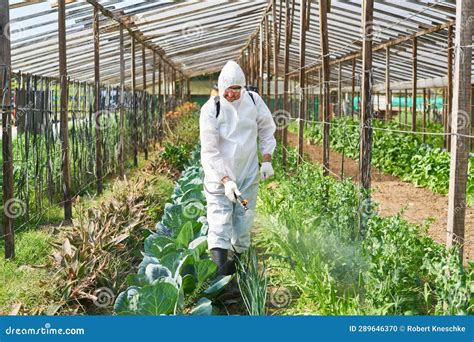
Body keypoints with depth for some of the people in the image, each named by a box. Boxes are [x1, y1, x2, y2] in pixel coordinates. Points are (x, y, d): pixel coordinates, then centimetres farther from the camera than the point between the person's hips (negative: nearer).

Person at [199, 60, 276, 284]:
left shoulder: (253, 101, -2)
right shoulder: (211, 109, -15)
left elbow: (266, 129, 14)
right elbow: (210, 150, -15)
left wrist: (267, 160, 5)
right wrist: (225, 180, -23)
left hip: (248, 174, 4)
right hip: (219, 175, -4)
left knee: (243, 222, 10)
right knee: (220, 223, -12)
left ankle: (238, 261, 26)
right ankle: (221, 270, -17)